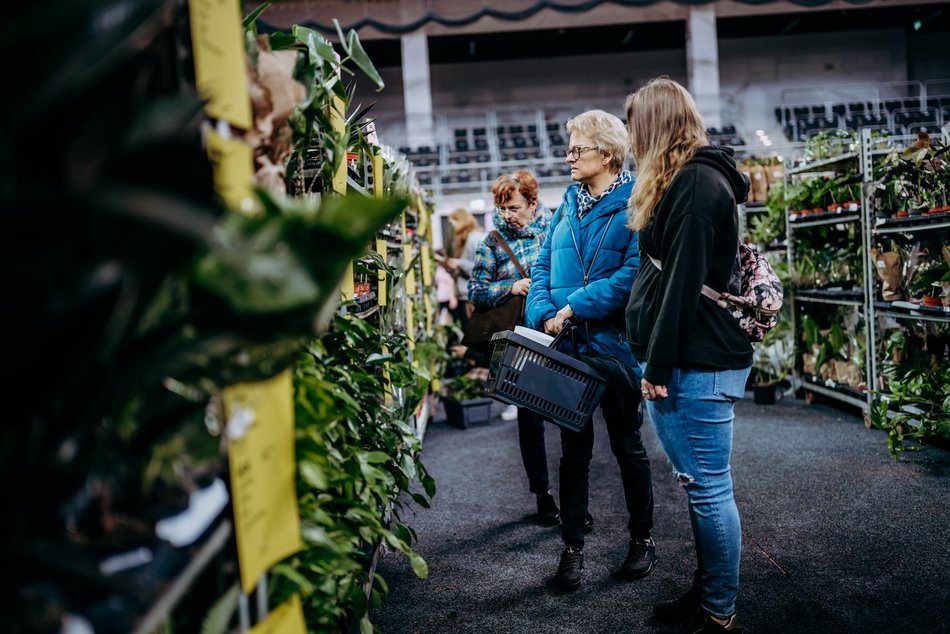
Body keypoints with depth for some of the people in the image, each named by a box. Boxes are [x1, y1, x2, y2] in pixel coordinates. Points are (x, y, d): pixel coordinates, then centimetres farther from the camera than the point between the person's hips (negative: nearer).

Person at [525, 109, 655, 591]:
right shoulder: (567, 205, 11)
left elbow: (635, 271, -19)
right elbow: (543, 266, 9)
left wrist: (576, 307, -21)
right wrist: (544, 314, -9)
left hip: (616, 345, -5)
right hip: (567, 347, 5)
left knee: (627, 444, 11)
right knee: (574, 448, 11)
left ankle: (642, 538, 29)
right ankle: (572, 546, 23)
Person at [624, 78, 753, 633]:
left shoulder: (694, 181, -13)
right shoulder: (698, 177, 20)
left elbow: (683, 282, -19)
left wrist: (659, 366, -15)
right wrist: (659, 362, 20)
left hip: (698, 363, -10)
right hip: (699, 358, 10)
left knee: (708, 487, 0)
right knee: (700, 484, 16)